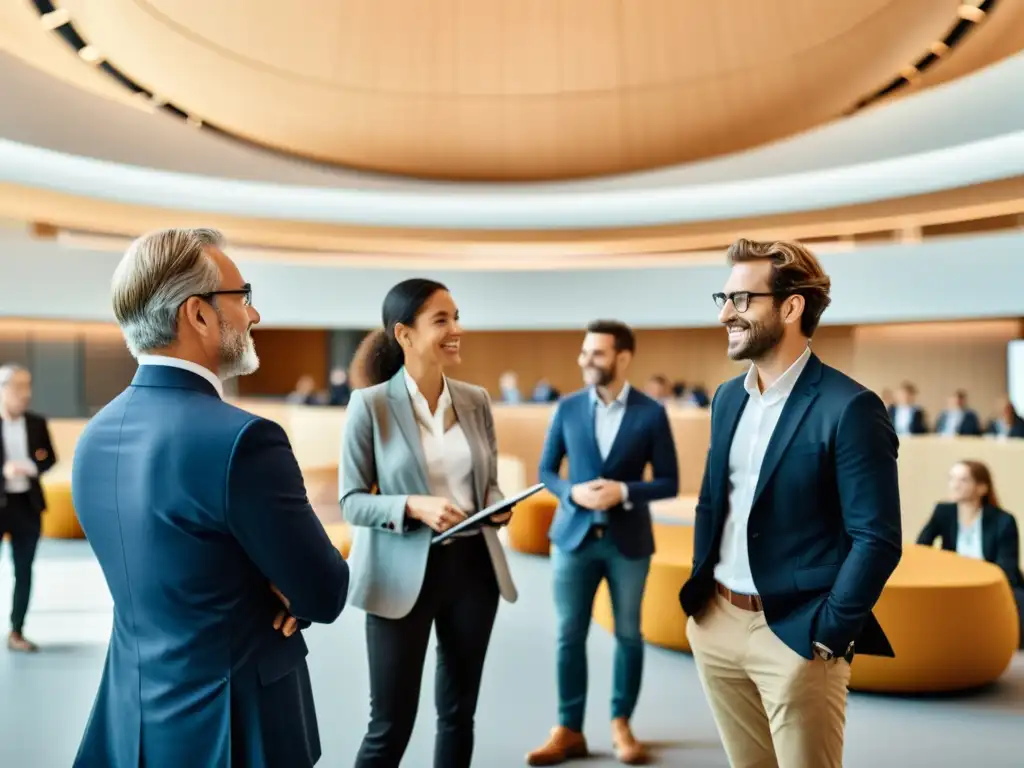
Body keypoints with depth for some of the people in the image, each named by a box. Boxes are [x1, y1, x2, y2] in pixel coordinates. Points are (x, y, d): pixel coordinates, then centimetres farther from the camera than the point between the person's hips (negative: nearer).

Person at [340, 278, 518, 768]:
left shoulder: (475, 400, 5)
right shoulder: (371, 404, -10)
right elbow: (351, 501, -8)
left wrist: (497, 505, -8)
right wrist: (414, 506, -23)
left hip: (473, 565, 5)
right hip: (404, 573, -5)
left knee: (459, 713, 16)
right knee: (391, 725, 4)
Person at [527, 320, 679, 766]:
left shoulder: (651, 413, -4)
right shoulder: (568, 408, 1)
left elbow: (669, 483, -2)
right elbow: (546, 471, 6)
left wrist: (624, 491, -18)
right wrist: (572, 492, -13)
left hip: (628, 540, -1)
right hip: (574, 536, 1)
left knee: (628, 635, 9)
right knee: (569, 635, 4)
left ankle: (621, 724, 26)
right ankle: (569, 730, 15)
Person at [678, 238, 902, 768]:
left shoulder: (849, 408, -14)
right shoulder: (728, 397, 9)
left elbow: (877, 540, -14)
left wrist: (828, 634, -14)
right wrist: (698, 593, 9)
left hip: (795, 634, -6)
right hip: (715, 623, 7)